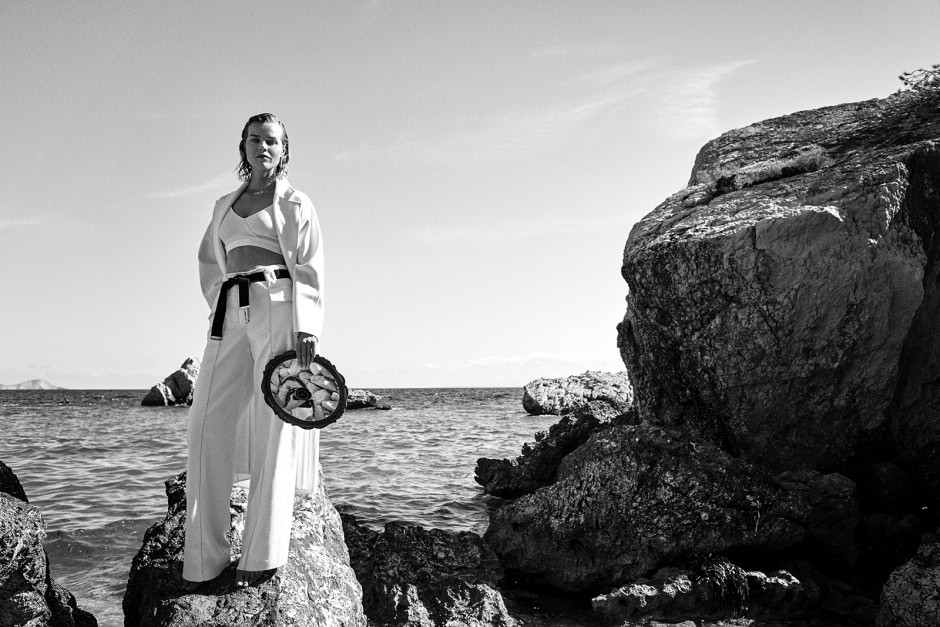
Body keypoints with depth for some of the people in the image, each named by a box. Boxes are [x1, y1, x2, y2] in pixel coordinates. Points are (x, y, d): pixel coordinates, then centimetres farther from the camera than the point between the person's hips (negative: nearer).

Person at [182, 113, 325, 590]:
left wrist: (306, 327, -13)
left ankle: (264, 553, -2)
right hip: (231, 313, 5)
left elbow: (308, 269, -1)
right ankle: (203, 558, 1)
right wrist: (219, 307, 15)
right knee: (208, 425, -3)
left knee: (273, 426, -6)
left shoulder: (294, 203, 8)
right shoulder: (224, 205, 23)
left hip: (278, 306, -5)